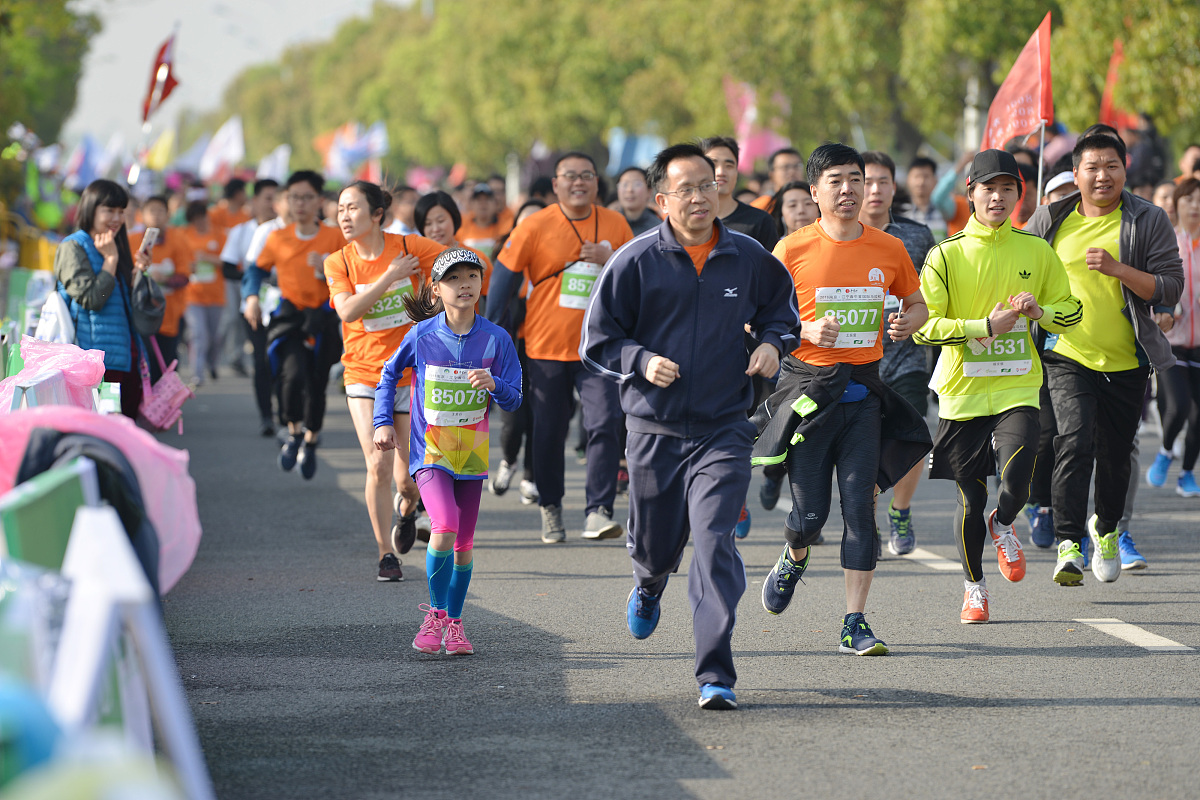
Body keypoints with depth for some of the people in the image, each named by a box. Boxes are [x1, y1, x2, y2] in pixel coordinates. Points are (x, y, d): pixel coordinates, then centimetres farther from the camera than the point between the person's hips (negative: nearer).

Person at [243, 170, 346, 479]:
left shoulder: (334, 237, -1)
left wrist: (328, 270, -20)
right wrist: (251, 297, -4)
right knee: (293, 373, -23)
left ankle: (310, 442, 28)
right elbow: (257, 269, 13)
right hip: (289, 316, 0)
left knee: (317, 382, 4)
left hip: (323, 317, 0)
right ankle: (294, 431, 1)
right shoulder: (278, 238, 3)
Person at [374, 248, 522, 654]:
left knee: (464, 543, 8)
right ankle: (435, 612, -3)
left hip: (472, 453, 3)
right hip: (430, 451, -3)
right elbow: (389, 375, 12)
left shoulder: (496, 339, -4)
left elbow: (514, 399, 0)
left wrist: (494, 385, -21)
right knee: (444, 529, -22)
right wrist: (383, 422, 4)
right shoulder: (421, 336, -6)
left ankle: (454, 623, 24)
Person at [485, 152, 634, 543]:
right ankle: (550, 508, 26)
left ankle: (598, 513, -16)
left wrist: (610, 259, -10)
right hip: (547, 346, -1)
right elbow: (504, 276, 0)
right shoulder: (536, 227, -3)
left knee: (605, 423, -14)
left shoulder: (614, 224, 4)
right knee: (549, 431, 8)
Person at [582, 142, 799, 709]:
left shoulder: (749, 259, 2)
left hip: (723, 431, 0)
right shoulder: (635, 261, -4)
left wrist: (772, 342, 1)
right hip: (654, 429, 0)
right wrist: (641, 361, -16)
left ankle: (715, 675, -15)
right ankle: (649, 587, 54)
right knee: (654, 545, 14)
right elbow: (597, 342, 1)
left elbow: (781, 306, 22)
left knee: (714, 543, -16)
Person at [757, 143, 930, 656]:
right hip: (808, 387, -2)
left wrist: (907, 323, -4)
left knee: (859, 506, -7)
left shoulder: (888, 249, 5)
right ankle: (795, 558, 37)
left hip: (864, 389, 2)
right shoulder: (793, 250, -4)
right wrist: (805, 331, -17)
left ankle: (855, 624, -4)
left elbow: (917, 305, 19)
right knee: (810, 511, 0)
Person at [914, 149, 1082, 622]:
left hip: (1017, 388, 1)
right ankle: (974, 587, 29)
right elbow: (922, 326, -8)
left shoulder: (1036, 251, 4)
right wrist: (986, 326, -18)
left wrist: (1039, 311, -9)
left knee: (1016, 488, -18)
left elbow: (1072, 311, 13)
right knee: (970, 499, 5)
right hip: (962, 392, -1)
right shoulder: (946, 255, -3)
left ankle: (1003, 527, 19)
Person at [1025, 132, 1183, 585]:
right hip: (1067, 356, -1)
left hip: (1127, 361, 1)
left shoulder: (1149, 221, -2)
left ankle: (1106, 527, 39)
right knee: (1075, 442, -20)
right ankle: (1068, 544, -22)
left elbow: (1170, 289, -8)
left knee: (1116, 454, 11)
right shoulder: (1051, 220, 2)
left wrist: (1117, 269, -20)